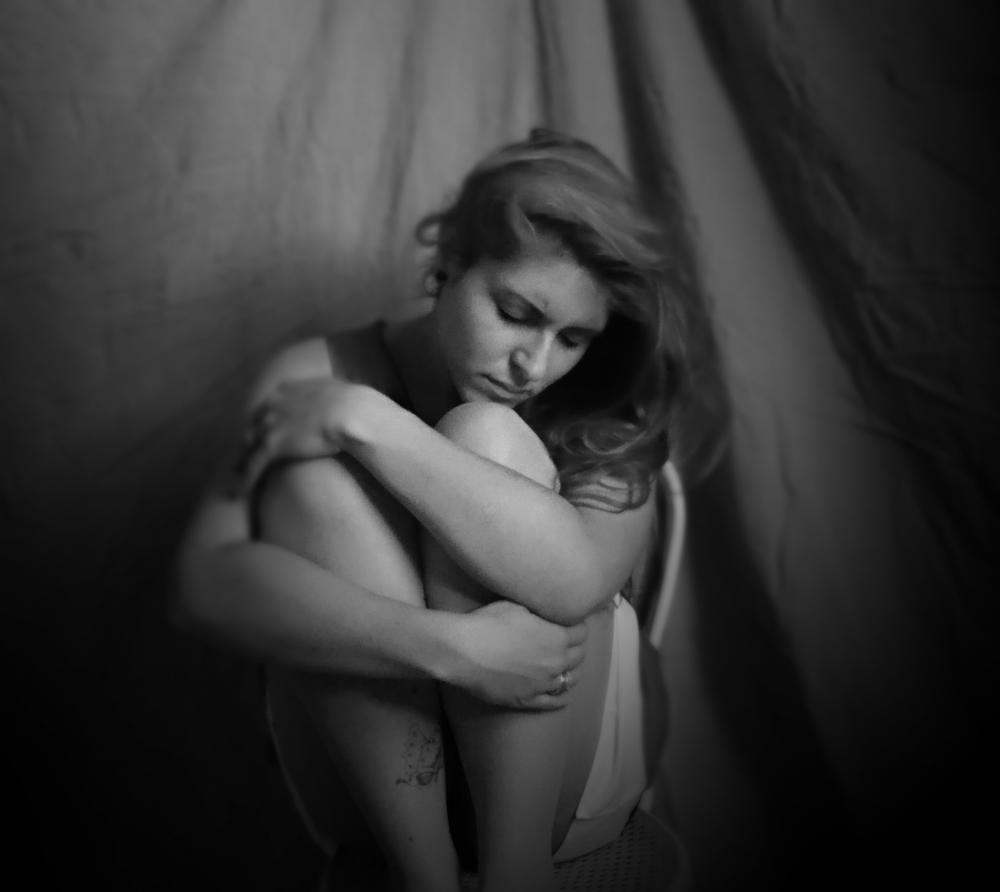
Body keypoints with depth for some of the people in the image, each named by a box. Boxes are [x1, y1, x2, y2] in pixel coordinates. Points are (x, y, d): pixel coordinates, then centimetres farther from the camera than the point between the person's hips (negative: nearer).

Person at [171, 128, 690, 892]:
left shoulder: (610, 411, -8)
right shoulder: (322, 375, -7)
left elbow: (576, 578, -30)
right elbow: (204, 584, -22)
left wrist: (366, 421, -29)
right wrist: (447, 646, -33)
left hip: (557, 766, 0)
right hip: (365, 766, 1)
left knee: (488, 441, -23)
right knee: (318, 471, -23)